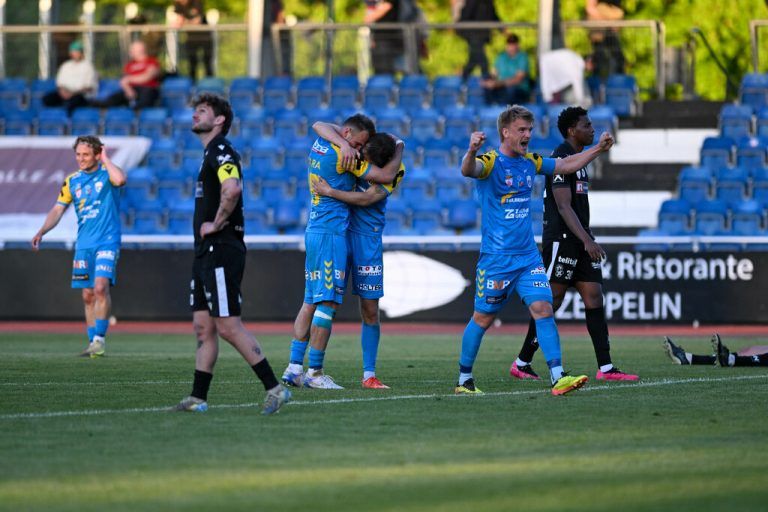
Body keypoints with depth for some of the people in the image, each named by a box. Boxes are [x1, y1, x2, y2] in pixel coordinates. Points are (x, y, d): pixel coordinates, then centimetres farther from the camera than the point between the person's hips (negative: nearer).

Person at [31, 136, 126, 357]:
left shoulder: (106, 173, -4)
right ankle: (93, 342, 10)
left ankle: (100, 337, -13)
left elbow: (120, 179, -29)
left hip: (108, 241, -5)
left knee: (100, 287, -20)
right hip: (84, 244, 5)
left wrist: (105, 158, -14)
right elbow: (57, 210, 12)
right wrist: (41, 231, -2)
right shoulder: (72, 181, 9)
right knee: (88, 295, 4)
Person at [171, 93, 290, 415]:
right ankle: (197, 398, 10)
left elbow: (232, 187, -32)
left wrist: (216, 224, -21)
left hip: (221, 252, -10)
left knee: (228, 327, -11)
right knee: (203, 326, 9)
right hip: (206, 253, 10)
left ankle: (275, 388, -8)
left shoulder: (221, 151, -13)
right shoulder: (210, 154, 19)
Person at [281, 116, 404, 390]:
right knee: (327, 303, -7)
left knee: (310, 302, 11)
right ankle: (315, 373, -8)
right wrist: (399, 150, 8)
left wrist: (345, 144, 16)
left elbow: (319, 126, 32)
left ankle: (294, 367, 9)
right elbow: (386, 176, -9)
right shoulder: (342, 155, -15)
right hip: (331, 233, -10)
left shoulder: (320, 144, 8)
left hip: (315, 231, 10)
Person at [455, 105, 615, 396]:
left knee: (543, 309, -8)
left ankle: (557, 377, -14)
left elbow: (565, 165, 24)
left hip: (528, 256, 6)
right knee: (483, 318, 4)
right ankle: (464, 379, 19)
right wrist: (472, 152, -56)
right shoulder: (491, 162, -11)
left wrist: (598, 149, 14)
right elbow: (468, 170, -33)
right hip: (496, 259, -5)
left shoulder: (530, 162, 10)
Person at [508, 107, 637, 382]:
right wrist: (587, 240, -27)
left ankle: (605, 367, -1)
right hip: (561, 242, -10)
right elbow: (564, 206, -21)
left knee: (594, 298, 2)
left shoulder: (578, 160, 17)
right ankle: (521, 364, 3)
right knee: (551, 302, -5)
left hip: (579, 243, 10)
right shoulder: (561, 159, -14)